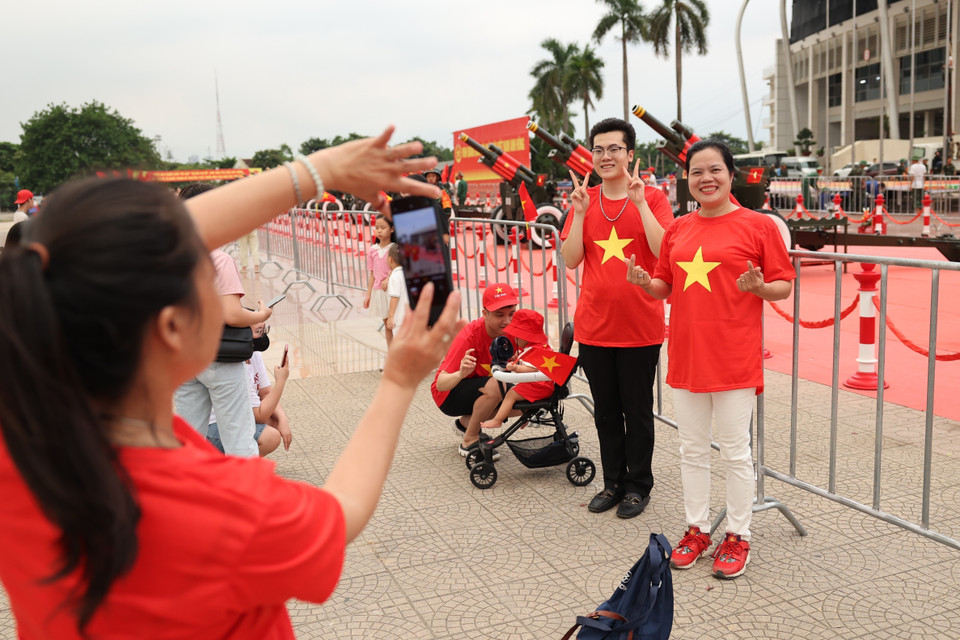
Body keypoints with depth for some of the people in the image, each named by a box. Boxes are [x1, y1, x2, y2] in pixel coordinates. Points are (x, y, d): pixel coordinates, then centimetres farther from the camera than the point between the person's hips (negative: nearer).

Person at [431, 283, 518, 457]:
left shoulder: (510, 330, -12)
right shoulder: (470, 336, -30)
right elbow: (440, 384, -34)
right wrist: (461, 373, -54)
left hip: (479, 388, 7)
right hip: (448, 393, -7)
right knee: (495, 386, -33)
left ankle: (466, 421, 8)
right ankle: (469, 441, -13)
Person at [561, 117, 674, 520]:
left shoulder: (652, 197, -4)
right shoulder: (584, 200, 6)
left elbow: (664, 252, -17)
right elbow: (570, 260, -2)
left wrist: (639, 203, -21)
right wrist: (580, 213, -12)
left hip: (640, 325, -3)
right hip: (594, 324, 4)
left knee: (637, 410, 8)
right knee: (606, 410, 14)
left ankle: (638, 486, 23)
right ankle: (613, 482, 28)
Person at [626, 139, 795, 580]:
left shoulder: (757, 225, -4)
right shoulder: (677, 230, 10)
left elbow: (784, 284, -2)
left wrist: (760, 288, -22)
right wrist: (645, 283, -4)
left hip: (734, 357, -5)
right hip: (686, 355, 5)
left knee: (735, 451, 5)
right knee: (692, 449, 14)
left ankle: (738, 537, 21)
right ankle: (696, 529, 28)